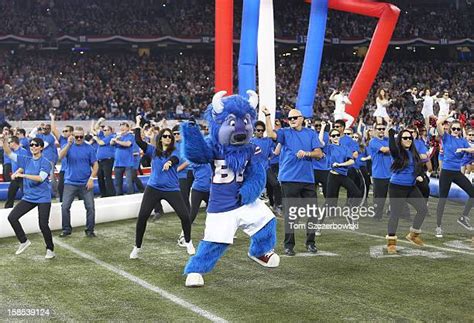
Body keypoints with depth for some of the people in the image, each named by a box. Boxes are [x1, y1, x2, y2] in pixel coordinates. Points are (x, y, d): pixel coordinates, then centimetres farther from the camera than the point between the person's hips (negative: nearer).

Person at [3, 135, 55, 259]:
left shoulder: (45, 163, -10)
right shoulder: (26, 160, 6)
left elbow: (40, 178, -24)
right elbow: (9, 153, 3)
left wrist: (22, 175, -28)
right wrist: (5, 140, -14)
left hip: (43, 198, -6)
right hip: (28, 197, 6)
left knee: (43, 225, -8)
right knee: (12, 217, -3)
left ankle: (50, 249, 13)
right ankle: (24, 241, 14)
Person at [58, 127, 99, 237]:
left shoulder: (89, 148, 0)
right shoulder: (69, 146, 3)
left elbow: (95, 165, 2)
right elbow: (61, 156, -16)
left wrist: (91, 178, -9)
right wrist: (69, 144, -27)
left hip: (86, 183, -1)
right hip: (70, 183, 1)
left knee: (90, 207, 0)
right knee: (65, 207, -1)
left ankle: (90, 230, 12)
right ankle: (66, 229, 12)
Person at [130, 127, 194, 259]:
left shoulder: (174, 152, 0)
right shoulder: (153, 150, 8)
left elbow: (175, 159, -24)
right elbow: (138, 141, -3)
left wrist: (169, 162, -46)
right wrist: (137, 126, -2)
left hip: (172, 189, -1)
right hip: (153, 188, 2)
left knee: (185, 216, -7)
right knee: (142, 216, -5)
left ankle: (188, 242, 20)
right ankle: (137, 247, 12)